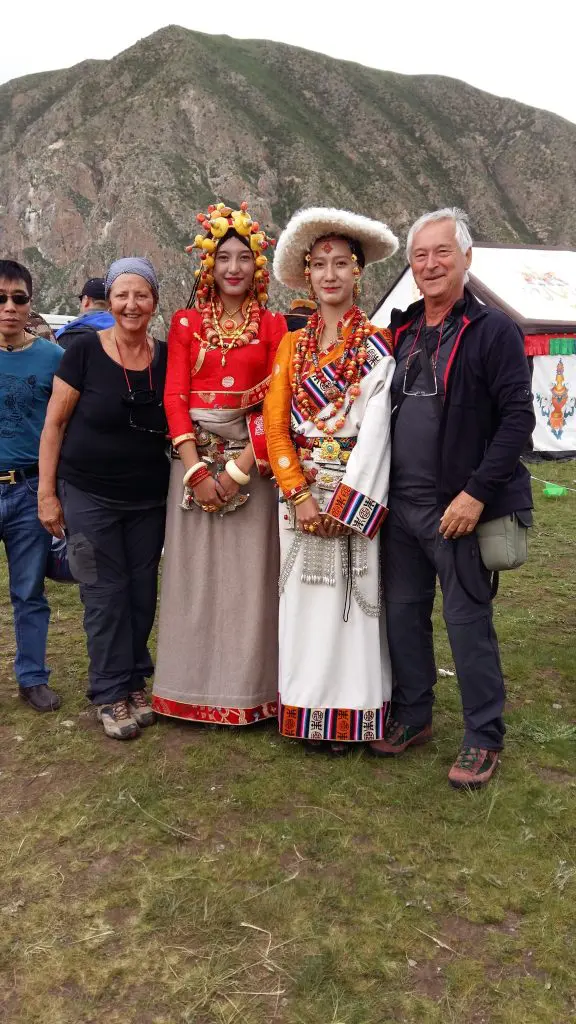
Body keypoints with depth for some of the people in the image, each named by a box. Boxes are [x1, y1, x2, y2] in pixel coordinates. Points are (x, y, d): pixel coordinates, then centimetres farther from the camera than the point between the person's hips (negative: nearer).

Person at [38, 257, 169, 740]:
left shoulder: (167, 357, 0)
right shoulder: (85, 349, -10)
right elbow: (55, 423, -6)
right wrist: (47, 492, -8)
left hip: (149, 498, 4)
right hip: (89, 496, -3)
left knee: (142, 591, 10)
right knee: (106, 593, 1)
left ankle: (135, 683, 27)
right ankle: (111, 695, 14)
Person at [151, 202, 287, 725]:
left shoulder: (273, 326, 5)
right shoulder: (186, 323, 7)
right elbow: (175, 397, 0)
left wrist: (240, 467, -13)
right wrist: (196, 469, -12)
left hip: (252, 460, -1)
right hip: (195, 459, 1)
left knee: (249, 573, 2)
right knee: (194, 570, 5)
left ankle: (249, 690, 15)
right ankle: (194, 690, 18)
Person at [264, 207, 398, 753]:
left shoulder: (377, 345, 0)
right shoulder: (293, 345, 10)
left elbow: (376, 427, -9)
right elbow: (276, 426, 4)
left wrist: (345, 502, -14)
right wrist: (300, 495, -8)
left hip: (355, 497, -3)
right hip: (300, 493, 3)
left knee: (352, 600, 1)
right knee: (304, 601, 6)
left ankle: (350, 716, 15)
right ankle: (307, 713, 18)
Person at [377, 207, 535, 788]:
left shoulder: (493, 331, -6)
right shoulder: (400, 334, 11)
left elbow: (517, 418, -12)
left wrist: (477, 493, -19)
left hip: (459, 509, -6)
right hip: (399, 506, 6)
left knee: (468, 620, 2)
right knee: (403, 614, 14)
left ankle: (483, 738, 18)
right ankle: (411, 715, 32)